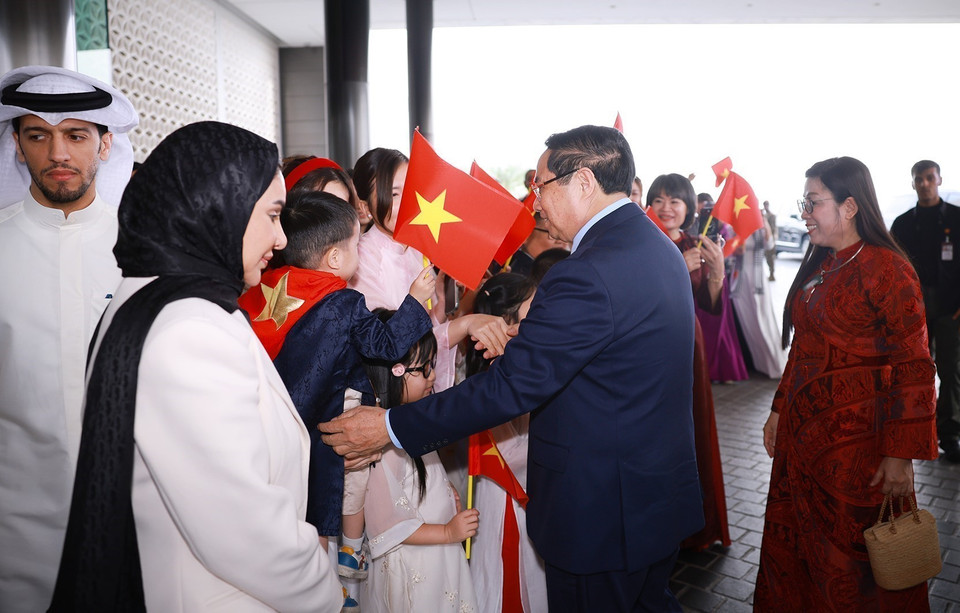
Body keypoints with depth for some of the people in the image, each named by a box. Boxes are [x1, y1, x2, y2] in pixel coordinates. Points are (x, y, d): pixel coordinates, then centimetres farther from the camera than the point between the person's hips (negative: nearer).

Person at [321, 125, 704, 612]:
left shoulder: (586, 276, -28)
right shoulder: (660, 248, 3)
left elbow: (510, 386, -27)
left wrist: (391, 427, -21)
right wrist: (522, 340, 9)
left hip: (602, 513, -8)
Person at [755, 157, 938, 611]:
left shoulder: (887, 269, -13)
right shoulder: (817, 268, 9)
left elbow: (913, 368, -15)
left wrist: (901, 455, -17)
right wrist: (780, 411, 14)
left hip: (857, 438, -7)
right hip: (802, 430, 7)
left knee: (852, 561, 10)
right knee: (790, 548, 16)